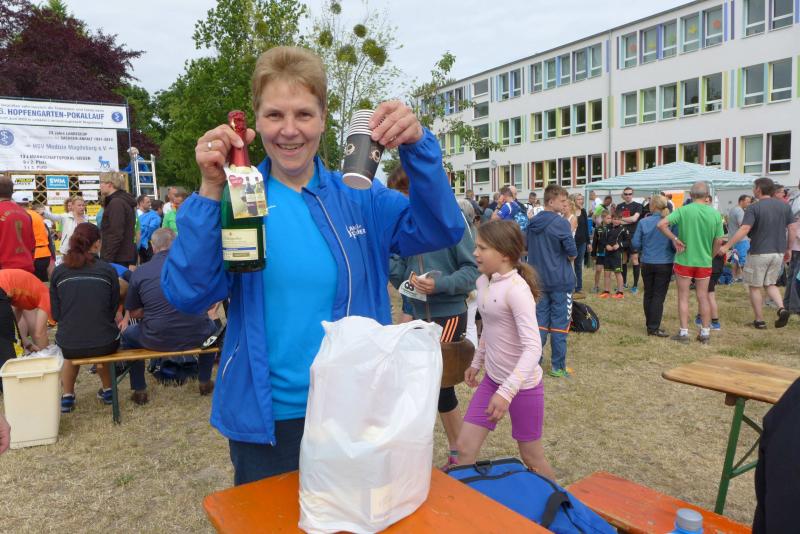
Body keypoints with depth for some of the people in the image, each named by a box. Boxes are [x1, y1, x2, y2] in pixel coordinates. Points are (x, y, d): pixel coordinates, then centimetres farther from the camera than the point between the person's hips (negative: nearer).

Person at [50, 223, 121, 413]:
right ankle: (107, 390, 40)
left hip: (68, 344, 1)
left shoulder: (58, 271, 1)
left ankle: (67, 396, 32)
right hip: (105, 343, -1)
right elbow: (114, 309, 5)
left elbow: (55, 313, 6)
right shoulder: (108, 270, -3)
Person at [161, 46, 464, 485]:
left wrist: (418, 147, -28)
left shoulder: (357, 197, -3)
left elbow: (441, 231, -14)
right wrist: (211, 192, -26)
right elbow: (188, 296, -16)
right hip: (264, 418, 0)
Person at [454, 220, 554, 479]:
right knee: (464, 448, 5)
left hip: (523, 385, -6)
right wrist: (476, 363, 22)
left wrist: (506, 392, -35)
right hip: (492, 379, 7)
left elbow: (533, 347, -29)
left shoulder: (517, 289, -23)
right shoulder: (483, 282, 1)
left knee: (532, 458, 13)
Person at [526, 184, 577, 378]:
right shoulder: (561, 223, -14)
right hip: (561, 280, -5)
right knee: (559, 323, 3)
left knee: (540, 320, 12)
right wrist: (569, 257, 7)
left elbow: (526, 248, 14)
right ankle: (558, 366, 10)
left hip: (539, 280, 6)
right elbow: (572, 253, -14)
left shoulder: (532, 223, 5)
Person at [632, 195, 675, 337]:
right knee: (659, 296, 3)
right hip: (665, 264, -2)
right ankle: (654, 328, 2)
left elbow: (635, 244, -4)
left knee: (648, 294, 15)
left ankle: (650, 324, 22)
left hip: (647, 264, 2)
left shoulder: (643, 222, -7)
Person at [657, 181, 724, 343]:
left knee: (683, 297, 6)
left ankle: (684, 332, 9)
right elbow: (718, 240, 1)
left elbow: (661, 224, -22)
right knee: (703, 297, 12)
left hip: (684, 260, -2)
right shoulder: (715, 214, -2)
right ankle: (705, 333, 18)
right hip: (704, 261, 3)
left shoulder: (683, 210, -11)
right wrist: (710, 256, 15)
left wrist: (674, 239, -13)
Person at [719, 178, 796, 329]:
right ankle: (782, 308, -2)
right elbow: (793, 228, 6)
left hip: (759, 253, -5)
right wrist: (789, 249, 15)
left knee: (755, 287, 8)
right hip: (779, 253, 5)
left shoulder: (754, 208, -11)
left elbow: (744, 229, -21)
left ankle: (759, 320, 12)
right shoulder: (785, 206, 5)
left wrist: (727, 246, -20)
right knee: (770, 284, 21)